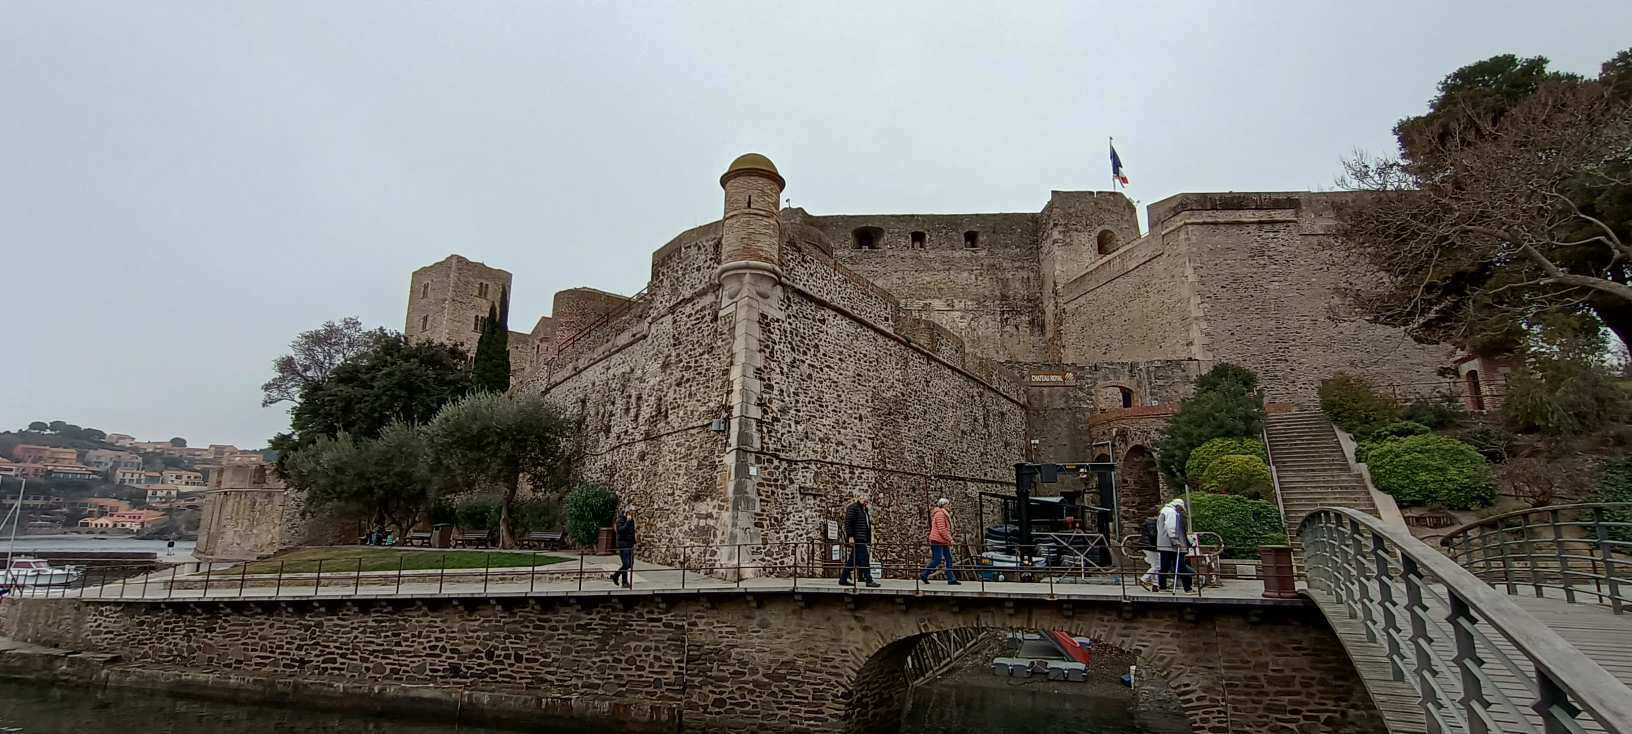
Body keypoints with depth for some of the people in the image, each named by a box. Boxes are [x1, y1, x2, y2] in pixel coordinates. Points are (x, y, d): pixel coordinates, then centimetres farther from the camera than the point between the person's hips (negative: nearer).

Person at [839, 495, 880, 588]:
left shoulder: (865, 510, 22)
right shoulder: (853, 508, -6)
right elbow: (848, 523, -13)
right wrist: (850, 536, -19)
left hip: (862, 539, 9)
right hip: (856, 538, -9)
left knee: (853, 559, 9)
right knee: (864, 559, -10)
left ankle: (843, 579, 14)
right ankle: (868, 580, -7)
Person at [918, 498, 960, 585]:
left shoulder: (943, 514, 19)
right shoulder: (940, 514, -13)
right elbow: (941, 530, -20)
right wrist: (950, 539, -16)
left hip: (943, 542, 10)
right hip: (938, 541, -10)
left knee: (949, 559, 5)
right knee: (937, 560, -9)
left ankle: (951, 579, 5)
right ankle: (923, 576, 3)